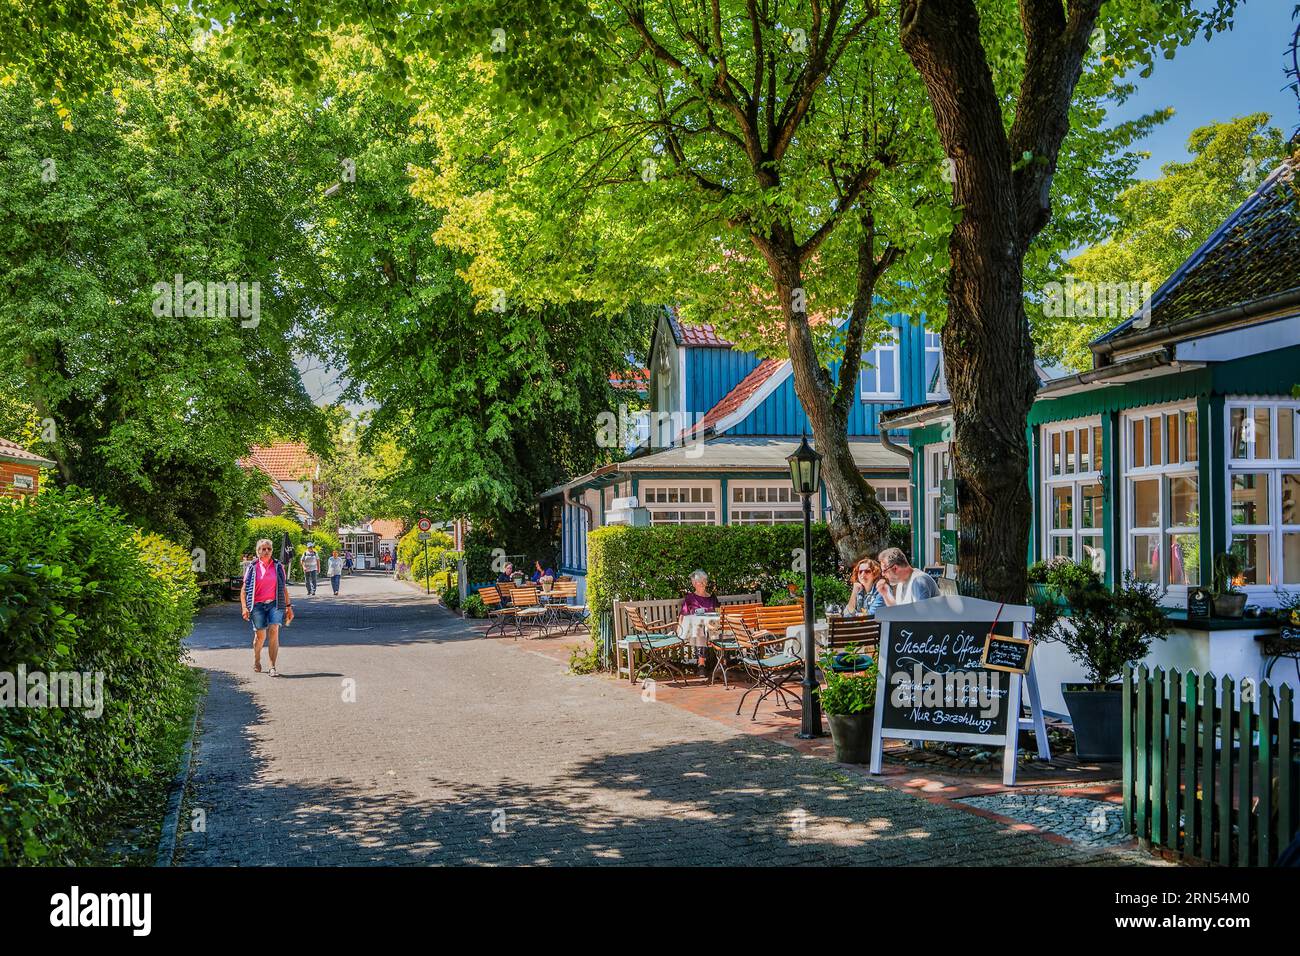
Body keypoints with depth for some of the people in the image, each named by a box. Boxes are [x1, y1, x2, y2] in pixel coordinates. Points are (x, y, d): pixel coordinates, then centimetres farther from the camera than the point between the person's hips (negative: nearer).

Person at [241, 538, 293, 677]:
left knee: (273, 631, -15)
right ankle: (257, 660, 33)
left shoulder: (278, 567, 8)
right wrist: (244, 607, -5)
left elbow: (284, 588, 14)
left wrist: (288, 606, 12)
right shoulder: (252, 568, 4)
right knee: (260, 635, 3)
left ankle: (273, 667, -13)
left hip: (274, 604, 0)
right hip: (257, 605, 0)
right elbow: (244, 589, 5)